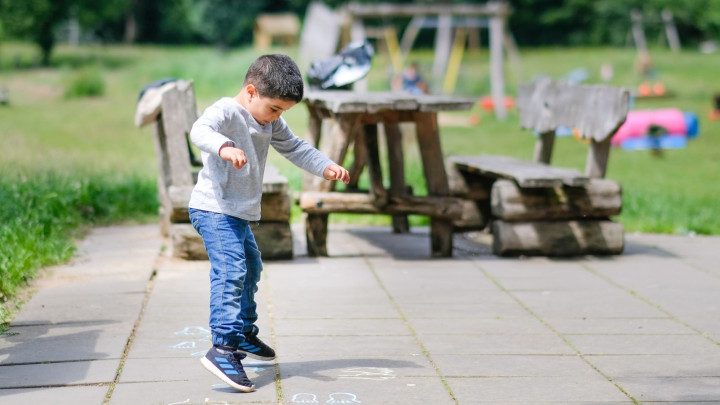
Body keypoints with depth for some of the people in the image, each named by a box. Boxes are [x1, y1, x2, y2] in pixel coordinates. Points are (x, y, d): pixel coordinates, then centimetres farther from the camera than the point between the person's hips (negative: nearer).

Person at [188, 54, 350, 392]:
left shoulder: (270, 123, 11)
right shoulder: (226, 111, -16)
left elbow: (294, 148, 23)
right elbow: (200, 130, -36)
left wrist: (326, 167, 10)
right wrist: (225, 147, -56)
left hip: (240, 214, 10)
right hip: (214, 209, -10)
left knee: (251, 269, 25)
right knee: (230, 271, -24)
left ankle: (244, 334, 45)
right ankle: (223, 348, -31)